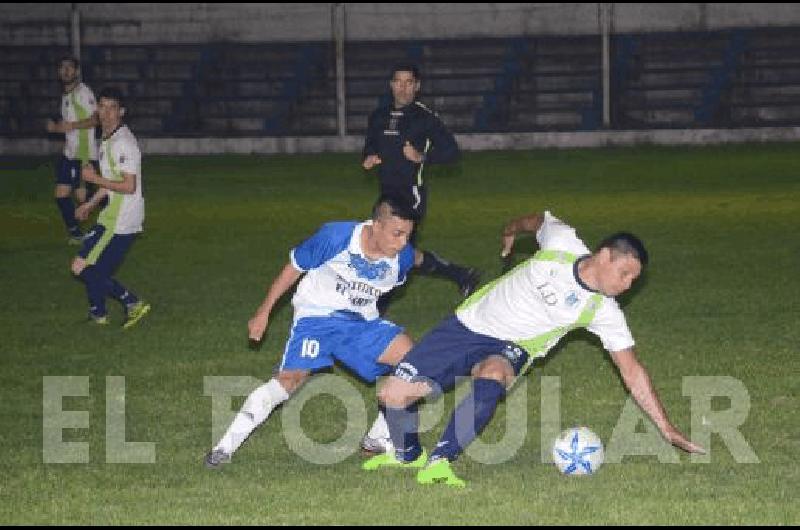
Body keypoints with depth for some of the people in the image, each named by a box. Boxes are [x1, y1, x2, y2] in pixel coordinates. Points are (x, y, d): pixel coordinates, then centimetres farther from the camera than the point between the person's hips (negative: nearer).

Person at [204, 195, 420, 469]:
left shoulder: (403, 256, -12)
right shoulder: (334, 237, -24)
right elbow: (293, 268, -10)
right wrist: (263, 312, -6)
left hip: (362, 323, 5)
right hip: (318, 314, -4)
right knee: (292, 377, -24)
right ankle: (226, 445, -22)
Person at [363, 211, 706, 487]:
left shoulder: (604, 312, -13)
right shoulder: (561, 242, -14)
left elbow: (632, 372, -9)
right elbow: (538, 220, 10)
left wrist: (667, 430, -12)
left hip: (508, 350, -1)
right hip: (469, 323, 1)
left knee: (491, 378, -40)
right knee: (394, 394, -11)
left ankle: (439, 462, -36)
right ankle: (407, 455, 21)